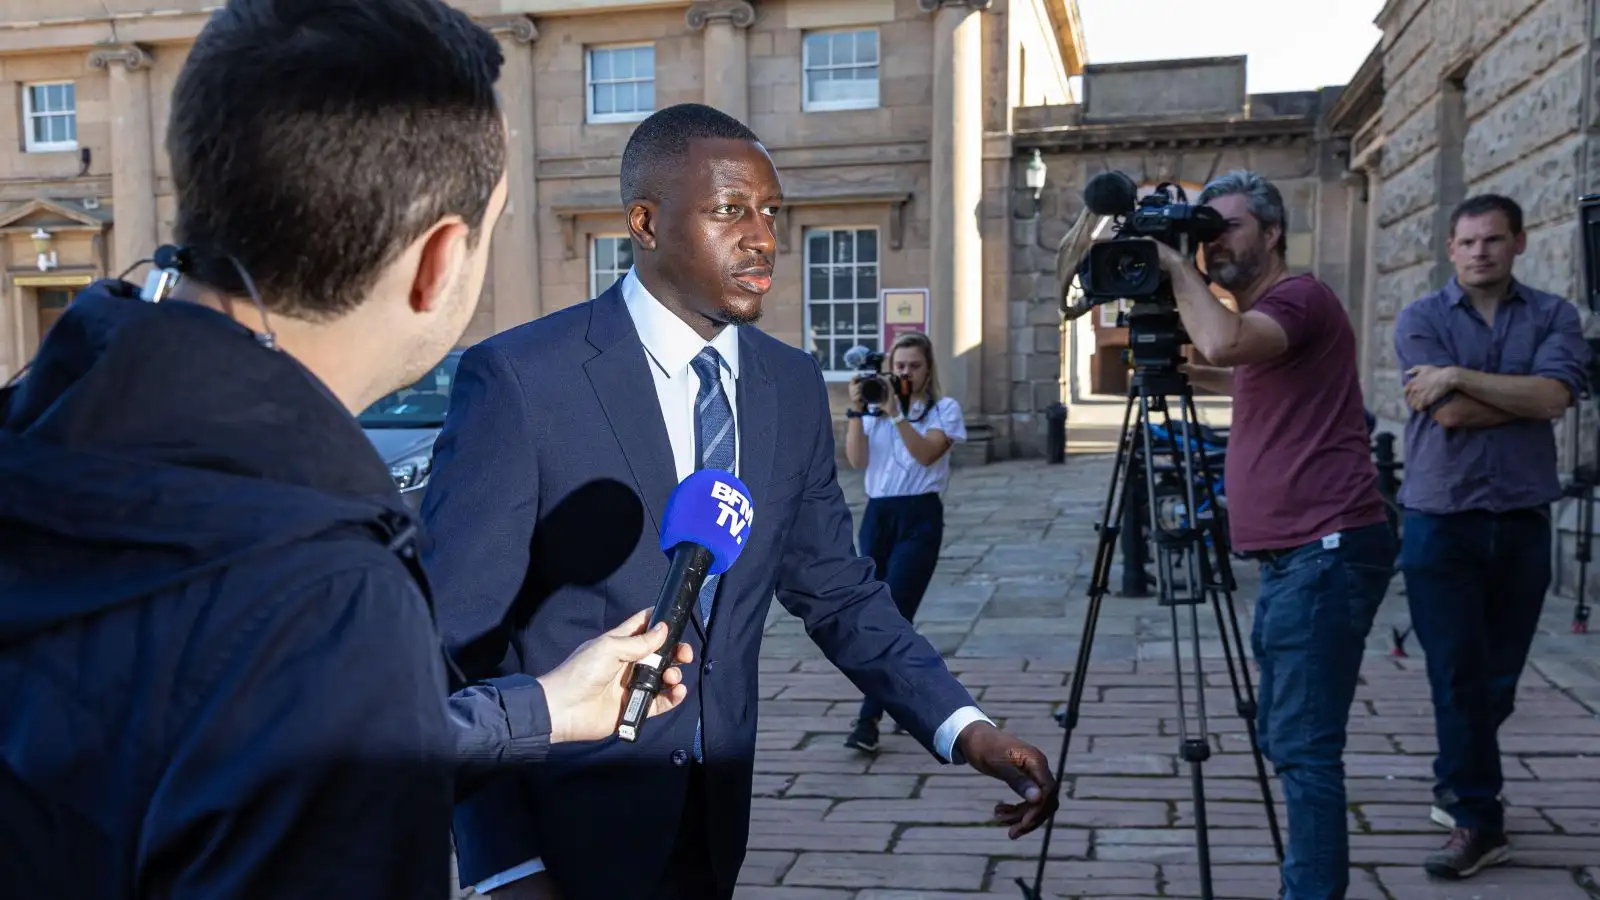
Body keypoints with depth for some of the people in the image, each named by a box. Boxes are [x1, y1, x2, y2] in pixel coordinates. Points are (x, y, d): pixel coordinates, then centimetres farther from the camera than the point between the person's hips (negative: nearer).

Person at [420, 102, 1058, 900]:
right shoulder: (519, 378, -16)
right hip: (566, 829, -5)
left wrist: (962, 727, -6)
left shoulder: (793, 386, 0)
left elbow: (837, 589, 7)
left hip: (713, 825, 6)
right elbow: (458, 638, -14)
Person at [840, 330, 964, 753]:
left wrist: (895, 413, -20)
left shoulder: (945, 409, 2)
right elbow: (857, 460, -3)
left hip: (919, 519, -4)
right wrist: (856, 411, -11)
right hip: (876, 516, 5)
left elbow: (926, 453, -15)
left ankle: (869, 718, -13)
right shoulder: (874, 409, 11)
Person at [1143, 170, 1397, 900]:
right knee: (1284, 739, 16)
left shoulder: (1299, 296, -9)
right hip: (1294, 556, 11)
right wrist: (1187, 374, 26)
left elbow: (1222, 344, -30)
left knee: (1304, 745, -12)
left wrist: (1178, 270, -14)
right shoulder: (1263, 318, 21)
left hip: (1326, 552, -11)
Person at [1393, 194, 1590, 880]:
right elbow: (1449, 414, -12)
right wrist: (1526, 396, -6)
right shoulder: (1420, 319, 0)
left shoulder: (1553, 316, 6)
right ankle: (1477, 821, 5)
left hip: (1522, 521, 2)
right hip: (1442, 520, -2)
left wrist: (1461, 376, -15)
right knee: (1458, 674, -4)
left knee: (1499, 677, 12)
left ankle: (1457, 788, 33)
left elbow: (1556, 395, -13)